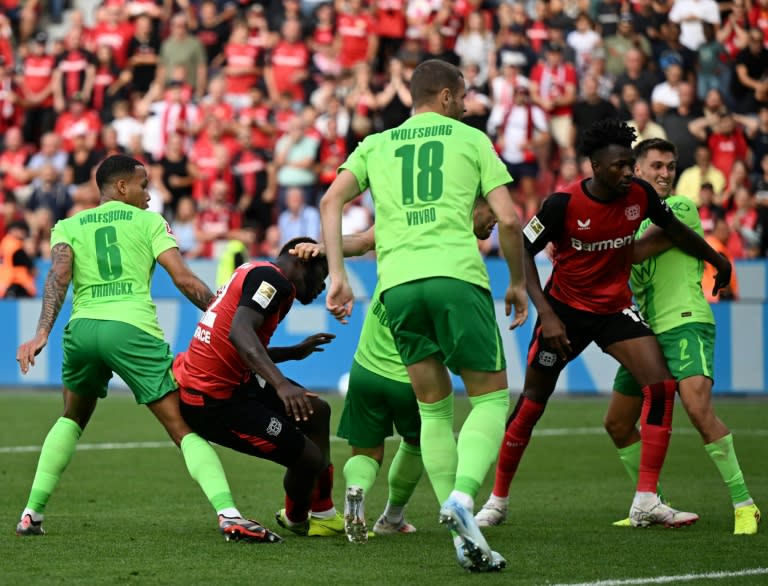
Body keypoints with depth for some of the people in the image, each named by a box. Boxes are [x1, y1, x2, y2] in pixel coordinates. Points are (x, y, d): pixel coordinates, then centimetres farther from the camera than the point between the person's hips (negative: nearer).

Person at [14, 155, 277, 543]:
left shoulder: (68, 227, 20)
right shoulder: (148, 221, 15)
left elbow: (59, 274, 2)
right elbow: (183, 278, 4)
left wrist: (42, 333, -9)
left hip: (82, 327, 3)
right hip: (132, 327, -3)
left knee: (71, 419, 29)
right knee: (184, 428, -4)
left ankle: (32, 512, 22)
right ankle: (228, 514, -22)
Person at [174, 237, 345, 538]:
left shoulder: (253, 273, 17)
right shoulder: (272, 278, -14)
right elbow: (239, 332, -32)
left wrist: (294, 352, 36)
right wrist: (282, 384, -42)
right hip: (213, 402, -11)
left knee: (317, 412, 20)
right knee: (309, 458, -7)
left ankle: (324, 516, 25)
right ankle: (296, 519, 25)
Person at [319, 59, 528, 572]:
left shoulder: (376, 146, 22)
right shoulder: (471, 139, 13)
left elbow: (332, 201, 7)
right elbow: (508, 218, 5)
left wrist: (337, 274, 6)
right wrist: (519, 282, 17)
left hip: (397, 282, 4)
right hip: (456, 275, -3)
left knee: (435, 408, 13)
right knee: (491, 398, 6)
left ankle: (466, 538, 5)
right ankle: (462, 496, -20)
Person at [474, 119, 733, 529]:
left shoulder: (639, 196, -10)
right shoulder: (563, 203, -21)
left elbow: (675, 230, 10)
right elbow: (522, 252, -14)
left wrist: (717, 261, 23)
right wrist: (546, 314, -22)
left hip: (615, 307, 3)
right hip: (565, 309, -3)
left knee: (662, 386, -15)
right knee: (531, 403, 1)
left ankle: (646, 503, -12)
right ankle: (497, 501, 19)